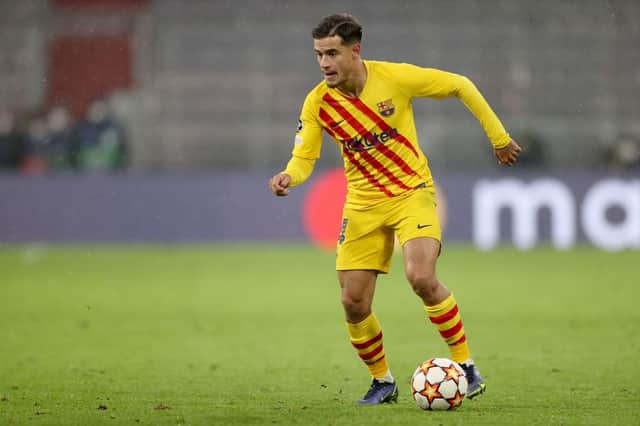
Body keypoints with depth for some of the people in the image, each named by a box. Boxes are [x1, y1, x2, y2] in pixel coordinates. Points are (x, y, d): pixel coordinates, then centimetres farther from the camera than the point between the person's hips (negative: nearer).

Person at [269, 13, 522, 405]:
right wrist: (288, 177, -27)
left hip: (412, 193, -3)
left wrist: (499, 137, 3)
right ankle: (383, 381, 21)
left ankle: (466, 365, -9)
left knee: (421, 277, -26)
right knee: (354, 303, -3)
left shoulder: (395, 77, -16)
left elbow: (461, 86, -3)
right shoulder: (318, 103, -8)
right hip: (363, 204, 3)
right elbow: (303, 159, -2)